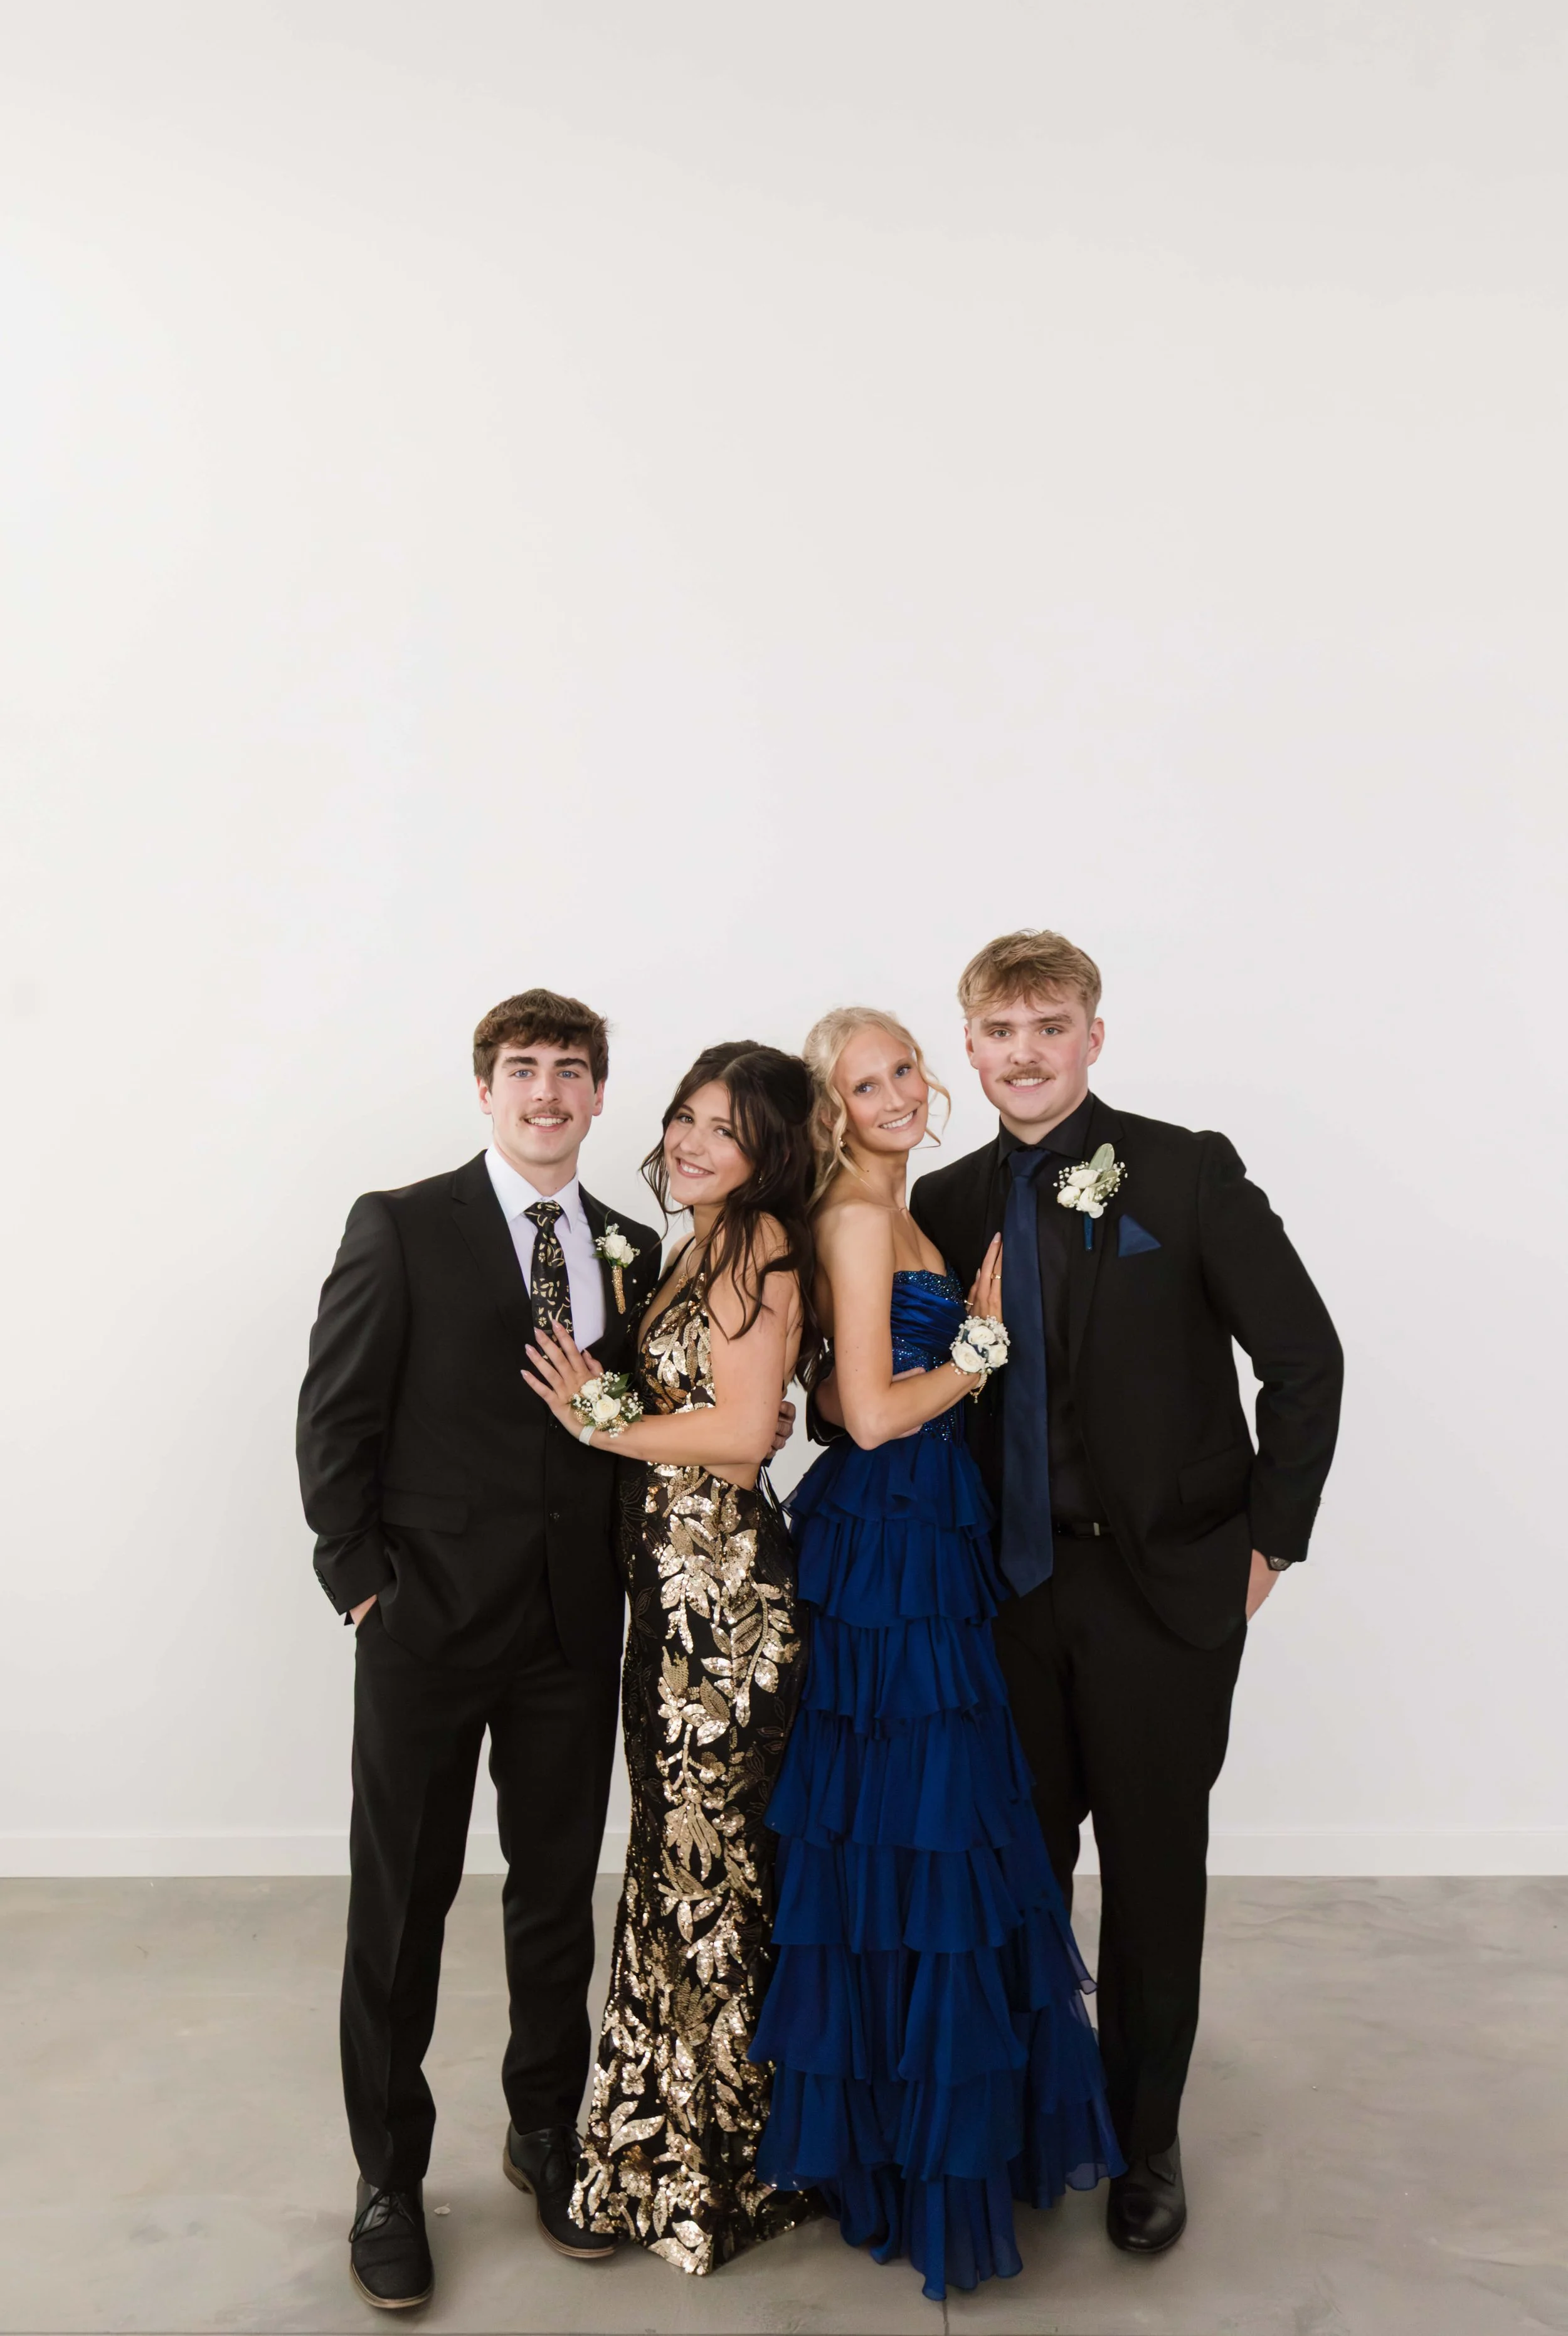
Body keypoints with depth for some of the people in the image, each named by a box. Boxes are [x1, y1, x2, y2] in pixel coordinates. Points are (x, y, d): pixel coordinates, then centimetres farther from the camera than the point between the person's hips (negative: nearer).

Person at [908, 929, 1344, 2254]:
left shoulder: (1186, 1174, -8)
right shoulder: (949, 1203, 4)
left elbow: (1305, 1358, -6)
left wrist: (1269, 1539, -4)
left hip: (1163, 1583, -3)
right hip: (1010, 1586, 3)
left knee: (1153, 1869, 10)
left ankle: (1145, 2136, 31)